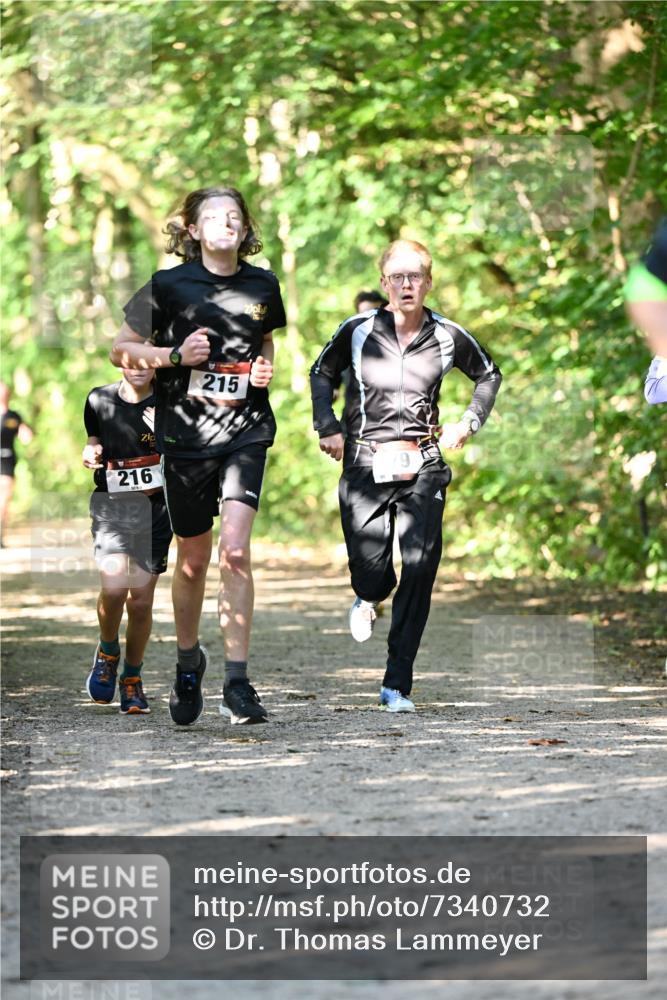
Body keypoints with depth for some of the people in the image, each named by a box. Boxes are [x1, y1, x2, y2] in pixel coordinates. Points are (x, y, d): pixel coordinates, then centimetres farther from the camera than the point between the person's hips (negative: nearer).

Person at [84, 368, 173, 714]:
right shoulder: (99, 400, 3)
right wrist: (89, 455, -3)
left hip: (154, 507, 0)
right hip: (111, 503, 0)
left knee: (141, 600, 0)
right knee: (114, 585, -19)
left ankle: (132, 679, 19)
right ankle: (108, 651, 10)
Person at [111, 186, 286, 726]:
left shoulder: (263, 286, 6)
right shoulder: (169, 285, -2)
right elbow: (121, 349, 5)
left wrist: (267, 369, 3)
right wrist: (175, 354, -11)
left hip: (246, 431, 0)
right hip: (185, 433, 0)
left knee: (235, 550, -17)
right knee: (193, 560, 10)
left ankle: (237, 680, -15)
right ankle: (189, 661, 36)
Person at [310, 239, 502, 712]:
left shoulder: (448, 336, 2)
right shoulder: (359, 331, 0)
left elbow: (489, 375, 21)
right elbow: (322, 373, 17)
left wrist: (469, 423, 11)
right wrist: (327, 427, 8)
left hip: (423, 467, 1)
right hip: (365, 465, -1)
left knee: (419, 572, -10)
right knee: (370, 574, -7)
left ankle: (397, 685, -2)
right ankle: (368, 600, 35)